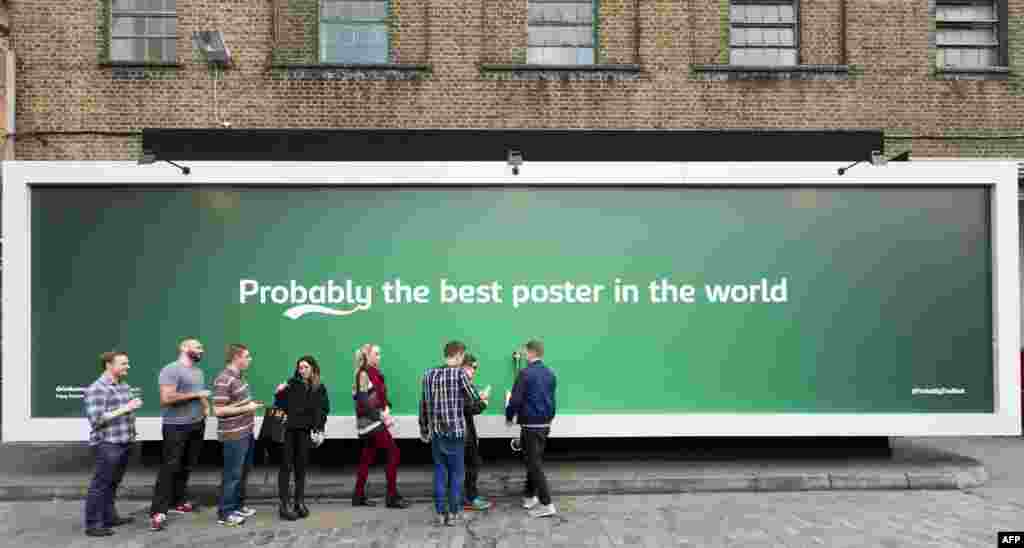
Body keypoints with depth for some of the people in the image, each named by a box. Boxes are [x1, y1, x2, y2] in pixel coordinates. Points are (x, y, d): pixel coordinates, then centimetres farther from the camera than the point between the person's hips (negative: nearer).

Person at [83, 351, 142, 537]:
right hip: (107, 444, -8)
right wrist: (125, 409, -20)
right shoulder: (96, 389, -13)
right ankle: (93, 524, 9)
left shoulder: (124, 386, 13)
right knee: (100, 485, 0)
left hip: (124, 443, 8)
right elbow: (96, 419, -19)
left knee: (112, 483, 17)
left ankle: (109, 517, 27)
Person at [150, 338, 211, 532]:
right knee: (170, 468, -7)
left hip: (197, 425, 8)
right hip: (177, 427, -8)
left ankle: (177, 501, 24)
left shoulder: (198, 371, 16)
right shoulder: (171, 370, -12)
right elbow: (166, 398, -22)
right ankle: (157, 512, -3)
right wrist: (195, 395, -18)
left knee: (187, 467, 12)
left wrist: (206, 406, 5)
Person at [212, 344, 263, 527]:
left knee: (243, 472, 19)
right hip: (234, 436, -9)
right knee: (233, 475, 2)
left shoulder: (239, 376, 9)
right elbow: (219, 410, -23)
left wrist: (251, 404, 8)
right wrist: (246, 408, -19)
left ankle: (238, 506, 32)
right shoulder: (224, 380, -20)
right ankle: (224, 513, 14)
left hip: (246, 433, 9)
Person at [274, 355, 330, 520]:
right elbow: (281, 406, 0)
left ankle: (300, 502, 19)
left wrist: (319, 429, -3)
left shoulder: (320, 388, 4)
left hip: (304, 432, 2)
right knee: (286, 467, -1)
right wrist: (280, 394, -18)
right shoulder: (291, 384, -2)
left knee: (301, 467, 10)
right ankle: (283, 505, 1)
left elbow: (324, 410, 6)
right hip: (288, 430, -2)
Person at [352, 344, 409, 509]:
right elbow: (363, 401, -19)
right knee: (394, 453, -8)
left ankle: (359, 496, 19)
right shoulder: (363, 373, -13)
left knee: (367, 457, 12)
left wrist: (386, 408, -1)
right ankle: (392, 497, -4)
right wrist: (381, 415, -17)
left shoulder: (375, 372, 13)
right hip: (370, 421, -8)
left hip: (374, 421, 8)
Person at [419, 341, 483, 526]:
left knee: (439, 472, 12)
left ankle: (440, 513, 17)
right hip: (455, 431, -4)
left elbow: (423, 405, 8)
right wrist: (481, 399, 18)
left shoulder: (429, 375, 5)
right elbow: (475, 400, -5)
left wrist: (424, 430, 18)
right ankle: (454, 513, 13)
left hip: (436, 432, 4)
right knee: (456, 473, 7)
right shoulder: (459, 373, -9)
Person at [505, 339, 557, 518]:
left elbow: (516, 399, -14)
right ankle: (529, 496, 30)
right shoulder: (550, 374, 8)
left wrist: (509, 417, 3)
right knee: (534, 461, 19)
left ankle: (546, 504, -3)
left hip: (531, 425, -7)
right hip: (545, 424, 7)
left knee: (534, 463, -2)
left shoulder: (526, 373, -14)